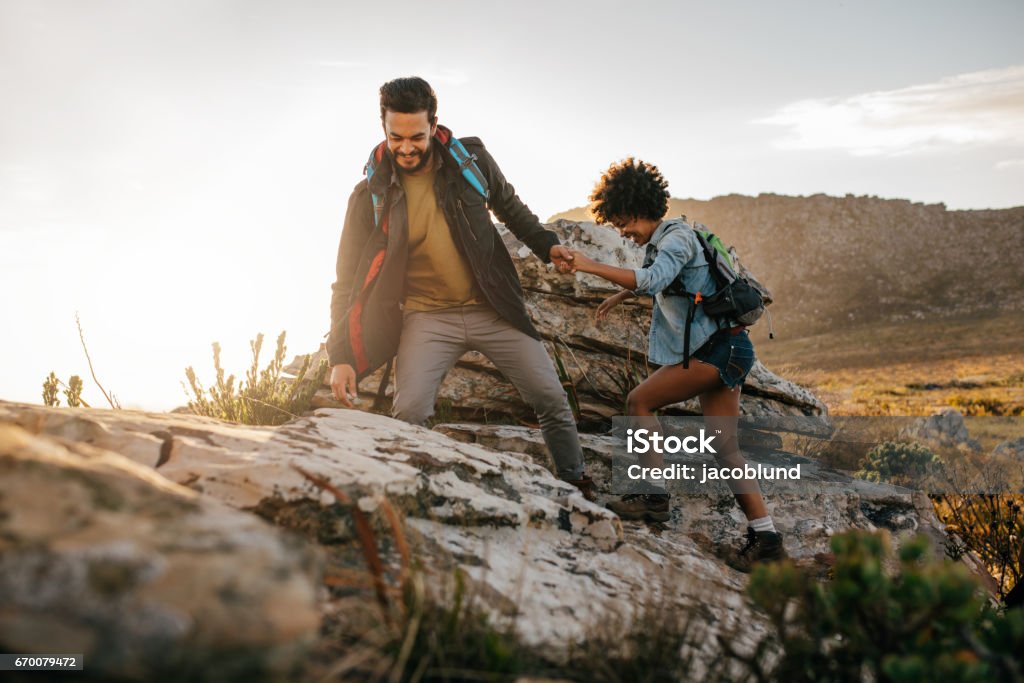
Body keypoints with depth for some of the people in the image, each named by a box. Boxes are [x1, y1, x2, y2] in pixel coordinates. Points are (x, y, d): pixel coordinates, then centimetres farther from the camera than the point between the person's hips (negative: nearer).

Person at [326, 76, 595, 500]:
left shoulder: (471, 159, -5)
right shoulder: (371, 195, -8)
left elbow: (508, 206, 16)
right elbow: (349, 280, -6)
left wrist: (546, 245, 3)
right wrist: (341, 356, -13)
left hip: (492, 309, 2)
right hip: (428, 317, -2)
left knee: (551, 398, 2)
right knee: (408, 413, -23)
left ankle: (578, 487, 24)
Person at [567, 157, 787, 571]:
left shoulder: (677, 237, -10)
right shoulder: (661, 246, 19)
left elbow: (651, 281, -29)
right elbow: (652, 280, 42)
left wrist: (592, 266, -25)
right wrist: (618, 297, 52)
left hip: (718, 348, -10)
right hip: (723, 351, 10)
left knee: (640, 401, -6)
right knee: (726, 449, 6)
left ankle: (656, 497, -7)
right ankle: (766, 538, 5)